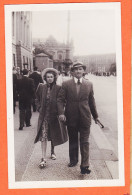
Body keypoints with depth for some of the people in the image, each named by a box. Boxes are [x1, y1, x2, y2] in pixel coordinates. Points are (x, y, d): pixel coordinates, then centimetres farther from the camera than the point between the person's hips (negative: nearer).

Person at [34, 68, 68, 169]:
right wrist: (40, 108, 6)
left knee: (54, 135, 15)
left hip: (54, 115, 0)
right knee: (43, 136, -7)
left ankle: (53, 151, 40)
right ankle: (43, 158, -7)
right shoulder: (42, 87, 1)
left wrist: (59, 111, -7)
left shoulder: (58, 88, -7)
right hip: (44, 115, 1)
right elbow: (38, 99, 16)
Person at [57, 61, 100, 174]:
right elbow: (60, 99, -3)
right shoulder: (66, 84, -2)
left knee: (84, 141, 0)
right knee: (73, 141, 16)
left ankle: (85, 166, 3)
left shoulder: (89, 84, 3)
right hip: (71, 117, 1)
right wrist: (61, 113, -17)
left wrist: (95, 115, 14)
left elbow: (91, 101, 9)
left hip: (85, 117, 0)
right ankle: (73, 160, 34)